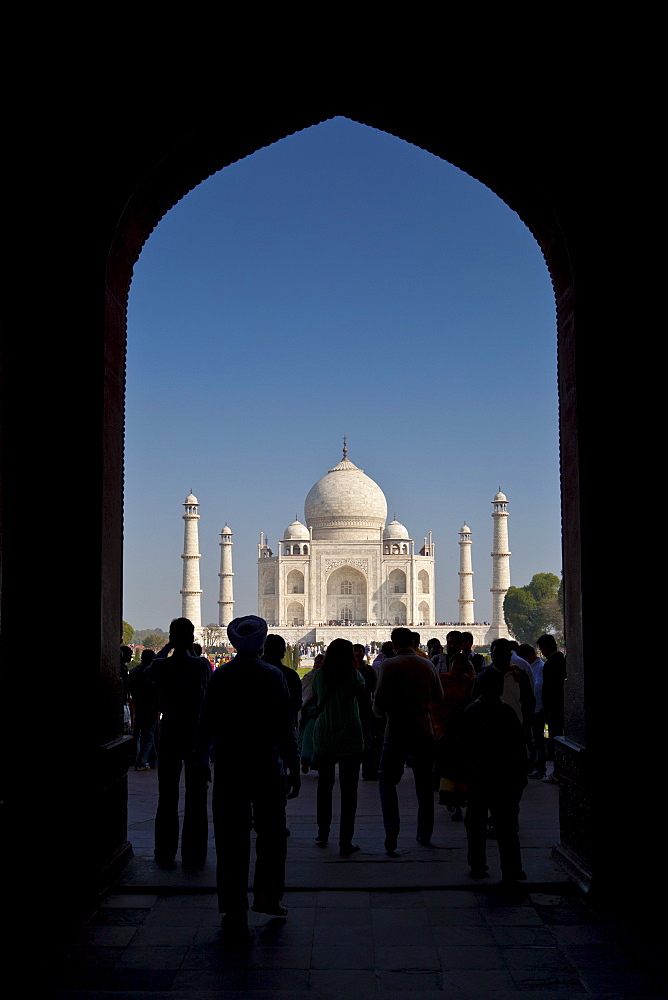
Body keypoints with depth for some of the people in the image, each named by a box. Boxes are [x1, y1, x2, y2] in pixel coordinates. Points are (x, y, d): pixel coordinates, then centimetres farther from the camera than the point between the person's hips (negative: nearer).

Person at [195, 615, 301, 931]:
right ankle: (267, 894, 16)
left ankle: (235, 909, 7)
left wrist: (201, 759, 13)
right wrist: (293, 768, 1)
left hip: (228, 769, 1)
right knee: (272, 833, 16)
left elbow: (207, 723, 1)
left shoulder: (220, 676, -2)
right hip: (267, 767, -1)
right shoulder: (273, 676, -6)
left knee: (231, 838, 5)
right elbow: (286, 726, -5)